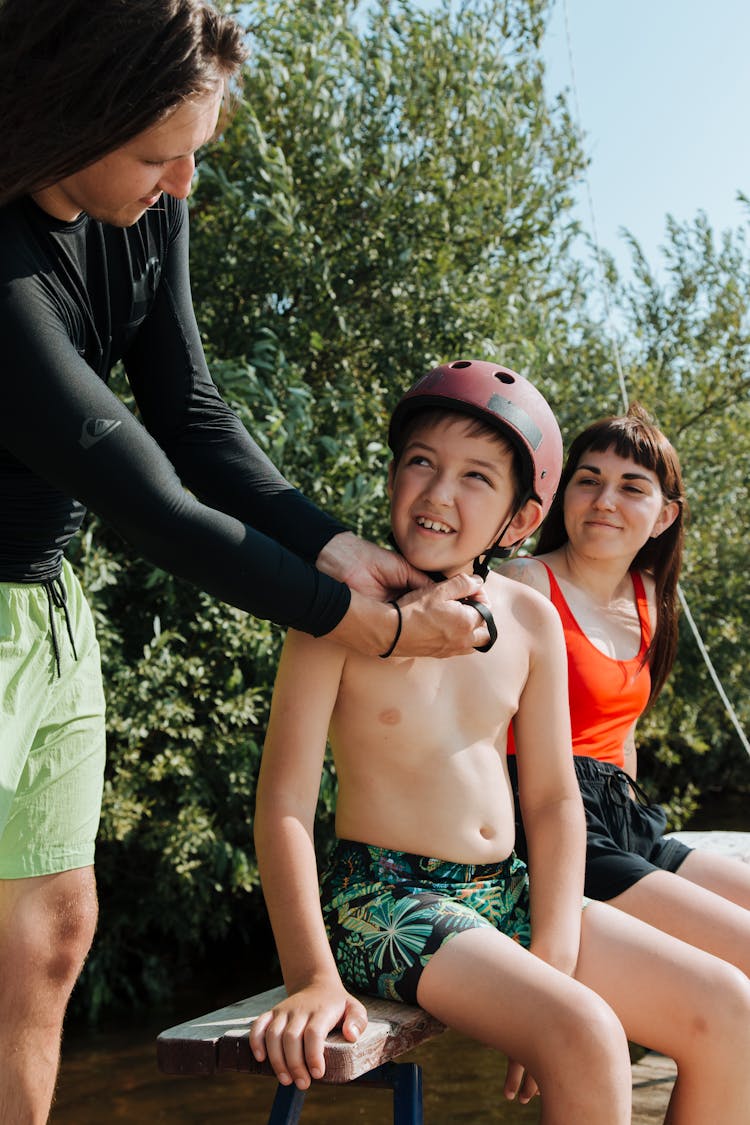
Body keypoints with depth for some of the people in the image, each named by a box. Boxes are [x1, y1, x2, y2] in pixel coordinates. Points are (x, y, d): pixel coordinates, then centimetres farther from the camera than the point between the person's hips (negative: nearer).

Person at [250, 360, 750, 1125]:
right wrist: (312, 978, -21)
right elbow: (283, 803, -14)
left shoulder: (531, 621, 3)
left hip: (505, 893, 6)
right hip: (384, 901, -6)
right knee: (586, 1039, -30)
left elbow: (552, 798, 7)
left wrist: (554, 956, -5)